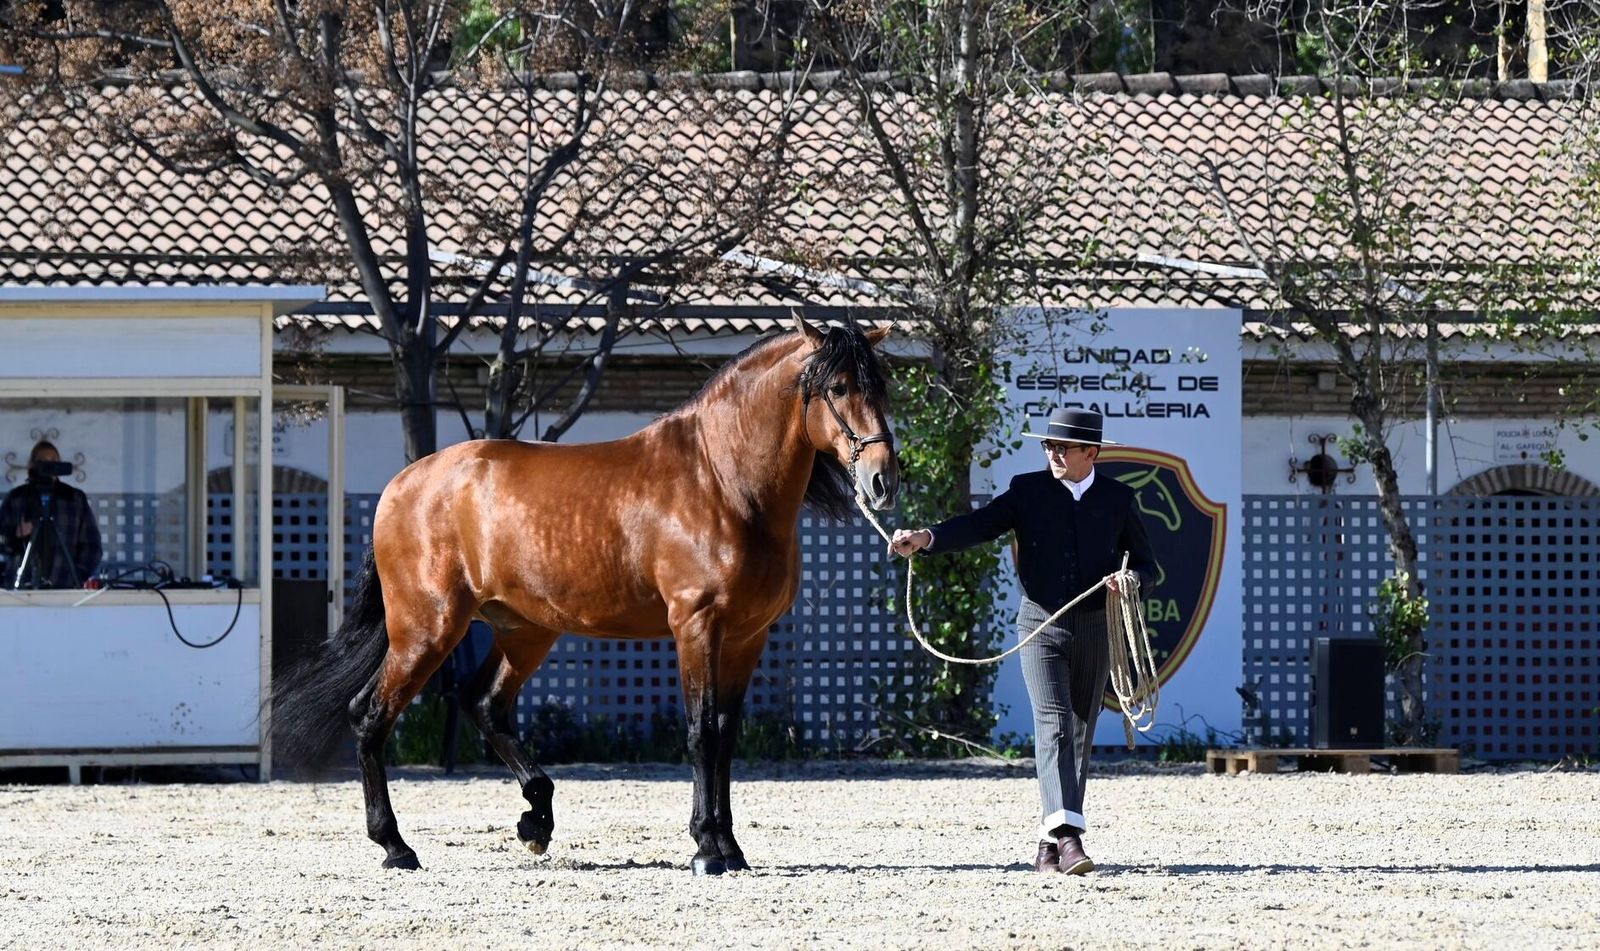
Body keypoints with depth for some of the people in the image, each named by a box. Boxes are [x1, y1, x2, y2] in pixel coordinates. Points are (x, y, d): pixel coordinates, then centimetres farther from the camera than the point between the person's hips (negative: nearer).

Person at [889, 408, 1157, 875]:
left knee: (1080, 735, 7)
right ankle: (1067, 835, -30)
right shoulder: (1028, 490, 2)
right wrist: (926, 538, -26)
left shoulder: (1118, 499, 6)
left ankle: (1049, 845, 16)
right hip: (1041, 625, -3)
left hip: (1094, 628, 3)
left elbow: (1147, 567, 11)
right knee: (1054, 726, -18)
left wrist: (1131, 579, -13)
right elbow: (977, 526, -8)